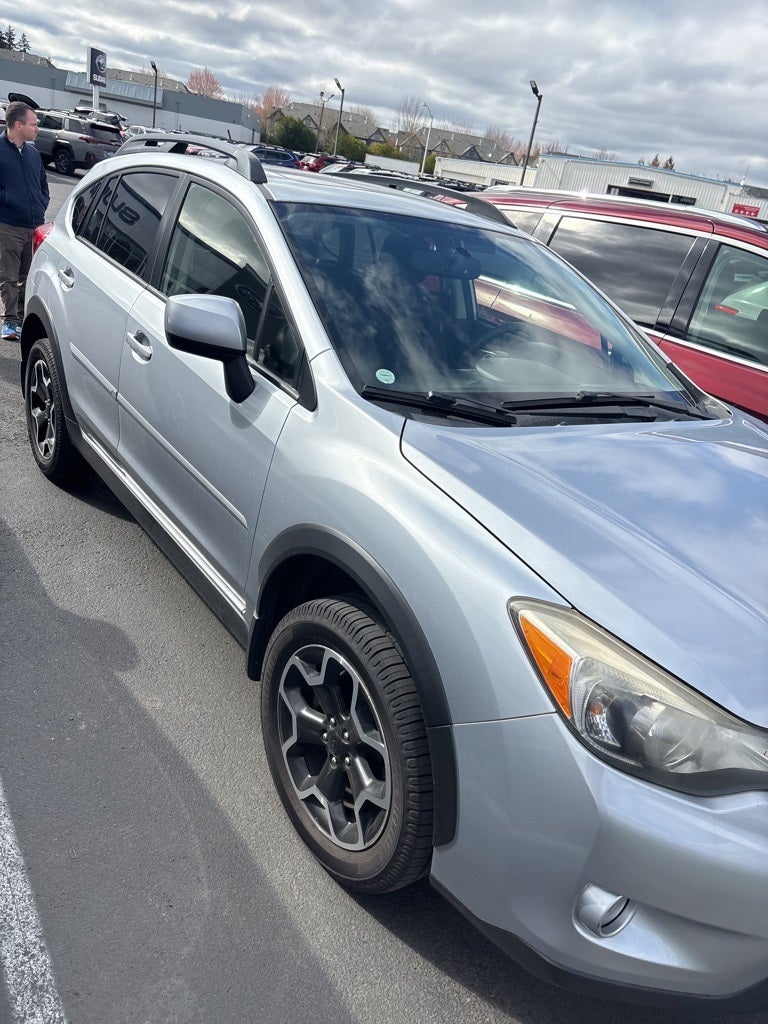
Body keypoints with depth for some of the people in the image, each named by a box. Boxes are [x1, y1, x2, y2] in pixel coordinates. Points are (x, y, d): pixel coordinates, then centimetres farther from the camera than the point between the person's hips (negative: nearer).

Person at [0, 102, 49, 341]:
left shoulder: (33, 152, 15)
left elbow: (43, 184, 22)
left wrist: (41, 207, 8)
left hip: (34, 227, 6)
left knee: (29, 276, 11)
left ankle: (25, 317, 21)